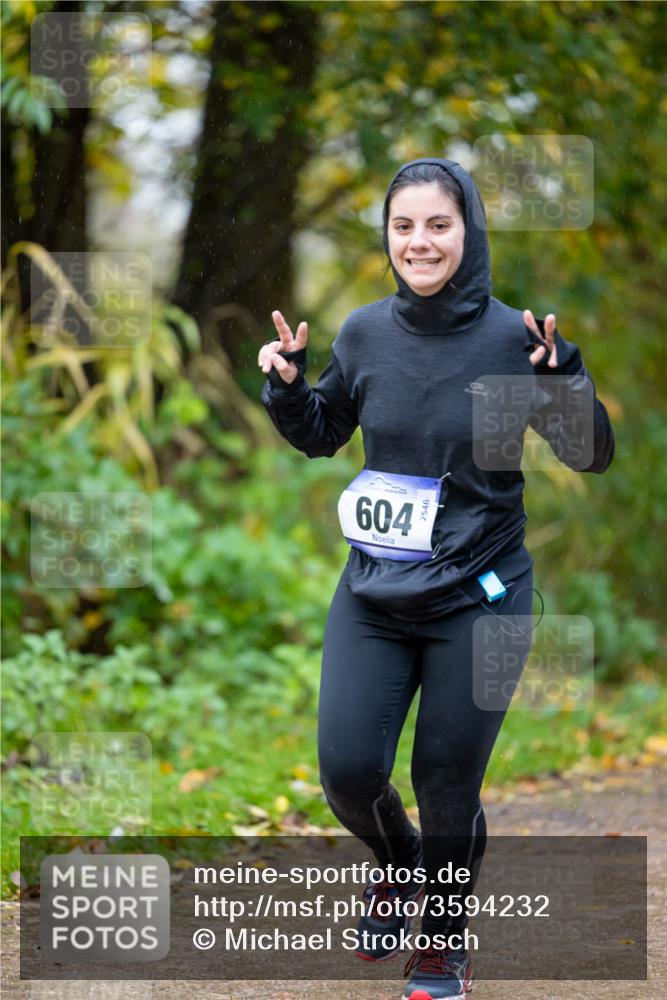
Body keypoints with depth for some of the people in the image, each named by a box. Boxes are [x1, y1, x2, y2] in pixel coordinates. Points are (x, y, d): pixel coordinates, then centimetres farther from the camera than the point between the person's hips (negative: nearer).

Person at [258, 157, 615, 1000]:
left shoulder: (511, 338, -12)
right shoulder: (364, 334, -2)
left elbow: (591, 456, -11)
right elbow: (320, 436, 15)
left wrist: (561, 375, -27)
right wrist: (287, 386, -5)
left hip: (478, 599, -3)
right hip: (373, 593, 3)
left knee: (446, 784, 5)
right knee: (346, 769, -3)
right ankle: (398, 862, 32)